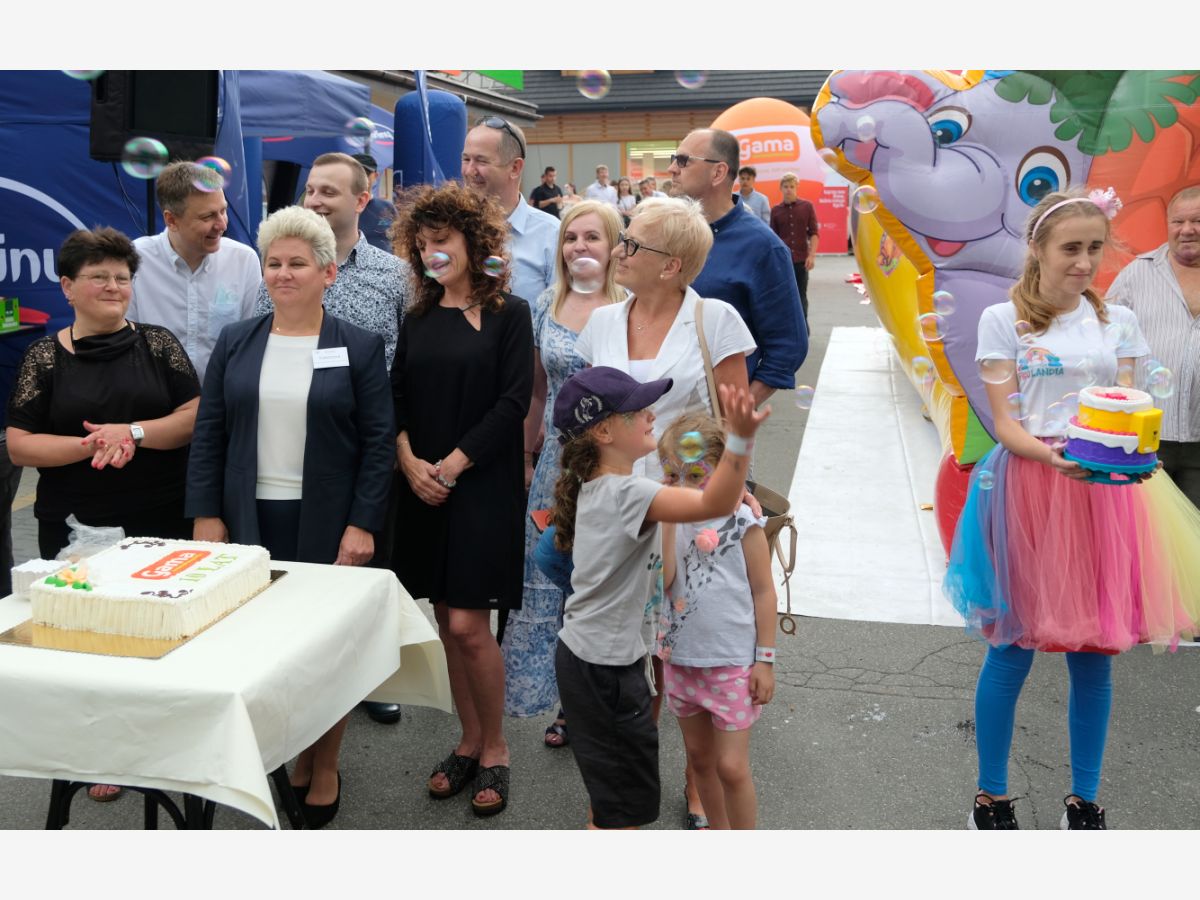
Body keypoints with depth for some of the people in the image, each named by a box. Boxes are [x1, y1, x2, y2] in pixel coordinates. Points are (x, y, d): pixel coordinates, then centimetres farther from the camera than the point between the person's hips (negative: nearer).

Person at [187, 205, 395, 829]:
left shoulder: (359, 348, -2)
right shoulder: (235, 343, 7)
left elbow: (378, 442, -4)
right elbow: (209, 434, 6)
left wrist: (363, 523, -11)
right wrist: (206, 515, -1)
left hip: (329, 527, -2)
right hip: (250, 521, 3)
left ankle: (323, 769, 24)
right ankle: (288, 754, 25)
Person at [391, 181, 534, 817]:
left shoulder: (509, 313, -2)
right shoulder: (417, 319, 12)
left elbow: (514, 402, -10)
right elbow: (395, 396, 8)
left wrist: (453, 464, -14)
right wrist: (409, 461, -9)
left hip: (483, 486, -5)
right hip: (423, 490, 5)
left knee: (468, 626, -8)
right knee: (446, 623, 10)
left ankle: (494, 749, 12)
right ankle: (469, 742, 25)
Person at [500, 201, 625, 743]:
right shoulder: (546, 307, 6)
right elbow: (536, 390, 12)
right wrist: (524, 458, 14)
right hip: (557, 461, 4)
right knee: (549, 582, 7)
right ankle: (568, 703, 25)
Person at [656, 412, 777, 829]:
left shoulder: (742, 522, -12)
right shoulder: (670, 521, -2)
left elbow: (764, 592, -6)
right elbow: (662, 581, -13)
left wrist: (765, 659, -6)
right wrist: (669, 521, -20)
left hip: (733, 662, -5)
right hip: (681, 659, 5)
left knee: (731, 766, -1)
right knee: (699, 757, 19)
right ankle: (719, 834, 40)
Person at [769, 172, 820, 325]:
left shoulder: (807, 206, 2)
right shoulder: (776, 211, 4)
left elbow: (814, 232, 2)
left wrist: (812, 255, -8)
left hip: (801, 259, -1)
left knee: (801, 295, 5)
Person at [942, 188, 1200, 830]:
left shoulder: (1117, 321, 11)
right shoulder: (1003, 319, 0)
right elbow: (1005, 424, -4)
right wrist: (1054, 456, -23)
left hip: (1103, 494, 3)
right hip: (1027, 487, -3)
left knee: (1095, 652, 7)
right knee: (1012, 649, 3)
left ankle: (1085, 800, 24)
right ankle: (991, 798, 19)